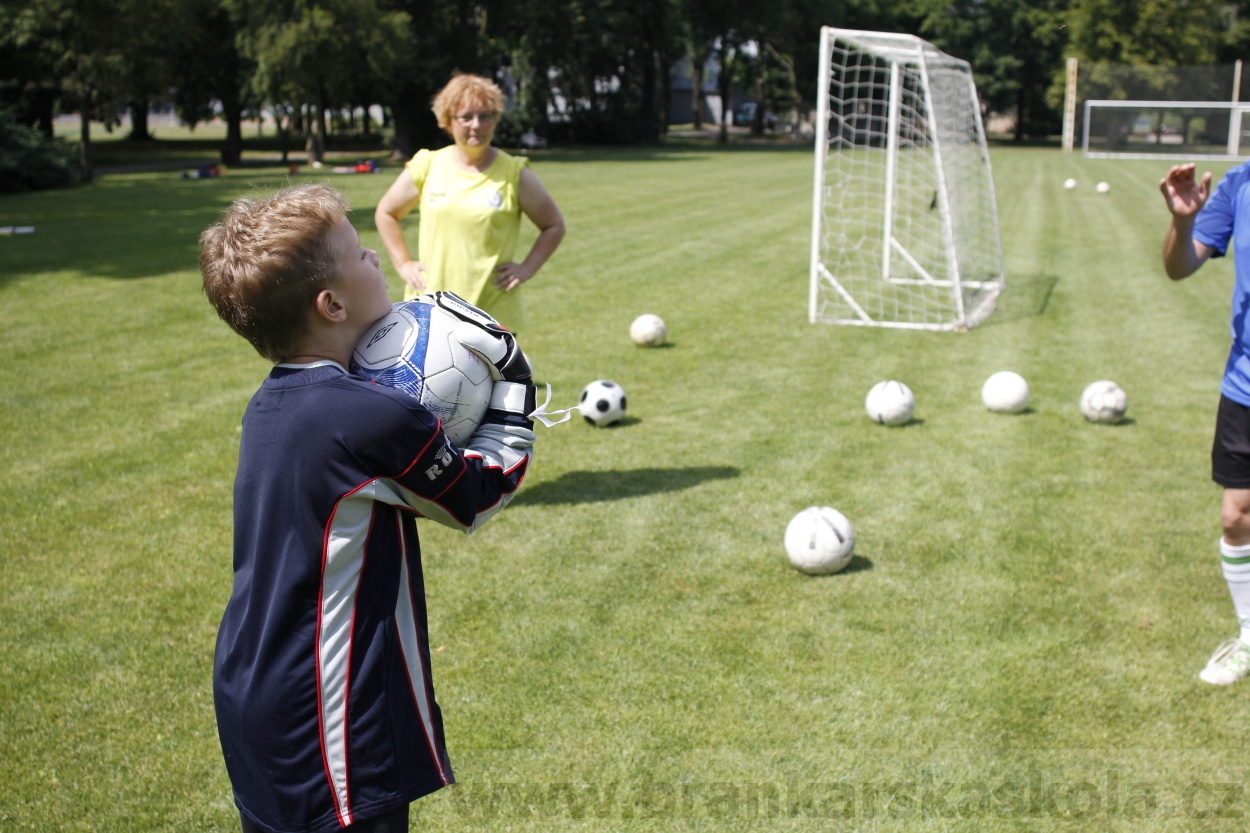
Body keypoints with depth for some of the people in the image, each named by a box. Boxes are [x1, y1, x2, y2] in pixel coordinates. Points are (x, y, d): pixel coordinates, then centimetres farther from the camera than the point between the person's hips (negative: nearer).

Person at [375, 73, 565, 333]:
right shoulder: (427, 167, 3)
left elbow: (554, 225, 7)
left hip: (494, 314, -2)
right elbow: (386, 213, 16)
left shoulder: (515, 174, -2)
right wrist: (403, 264, 6)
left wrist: (527, 268, -4)